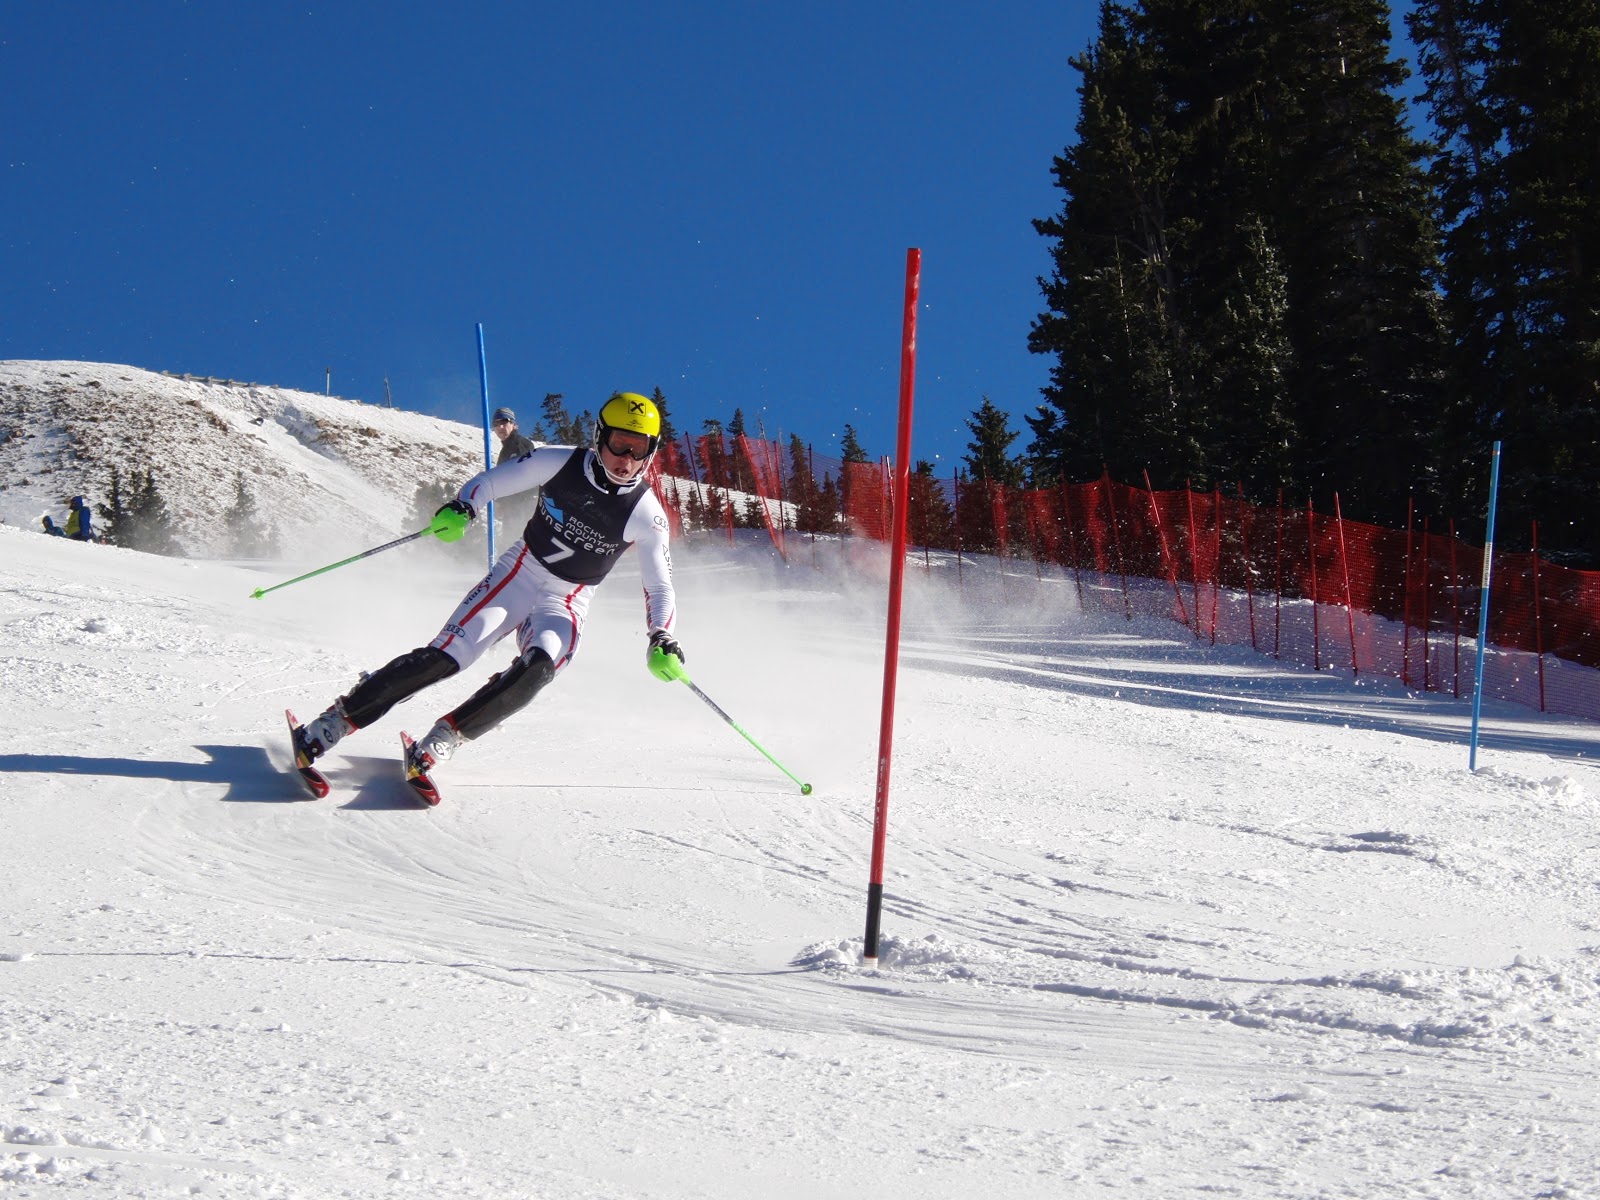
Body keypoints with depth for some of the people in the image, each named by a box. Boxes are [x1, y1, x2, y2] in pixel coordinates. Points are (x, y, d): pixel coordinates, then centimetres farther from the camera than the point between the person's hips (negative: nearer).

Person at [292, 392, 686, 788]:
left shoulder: (646, 514, -12)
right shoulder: (560, 463, -11)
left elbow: (660, 588, -2)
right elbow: (488, 482, 1)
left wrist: (662, 642, -19)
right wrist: (460, 509, -19)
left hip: (565, 604, 0)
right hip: (518, 574, 0)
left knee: (538, 669, -32)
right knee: (442, 658, -18)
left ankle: (436, 747, -26)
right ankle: (326, 728, -13)